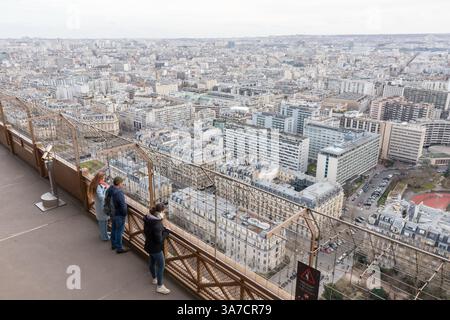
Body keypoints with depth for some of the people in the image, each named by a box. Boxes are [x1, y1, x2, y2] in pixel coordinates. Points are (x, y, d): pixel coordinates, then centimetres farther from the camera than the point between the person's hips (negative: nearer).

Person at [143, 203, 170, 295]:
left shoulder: (148, 218, -6)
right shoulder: (157, 224, -34)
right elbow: (159, 240, -29)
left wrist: (163, 229, -1)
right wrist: (166, 232, -14)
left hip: (149, 245, 9)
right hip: (155, 248, -9)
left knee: (152, 262, 27)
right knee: (161, 265, 7)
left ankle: (155, 279, 49)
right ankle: (159, 286, 20)